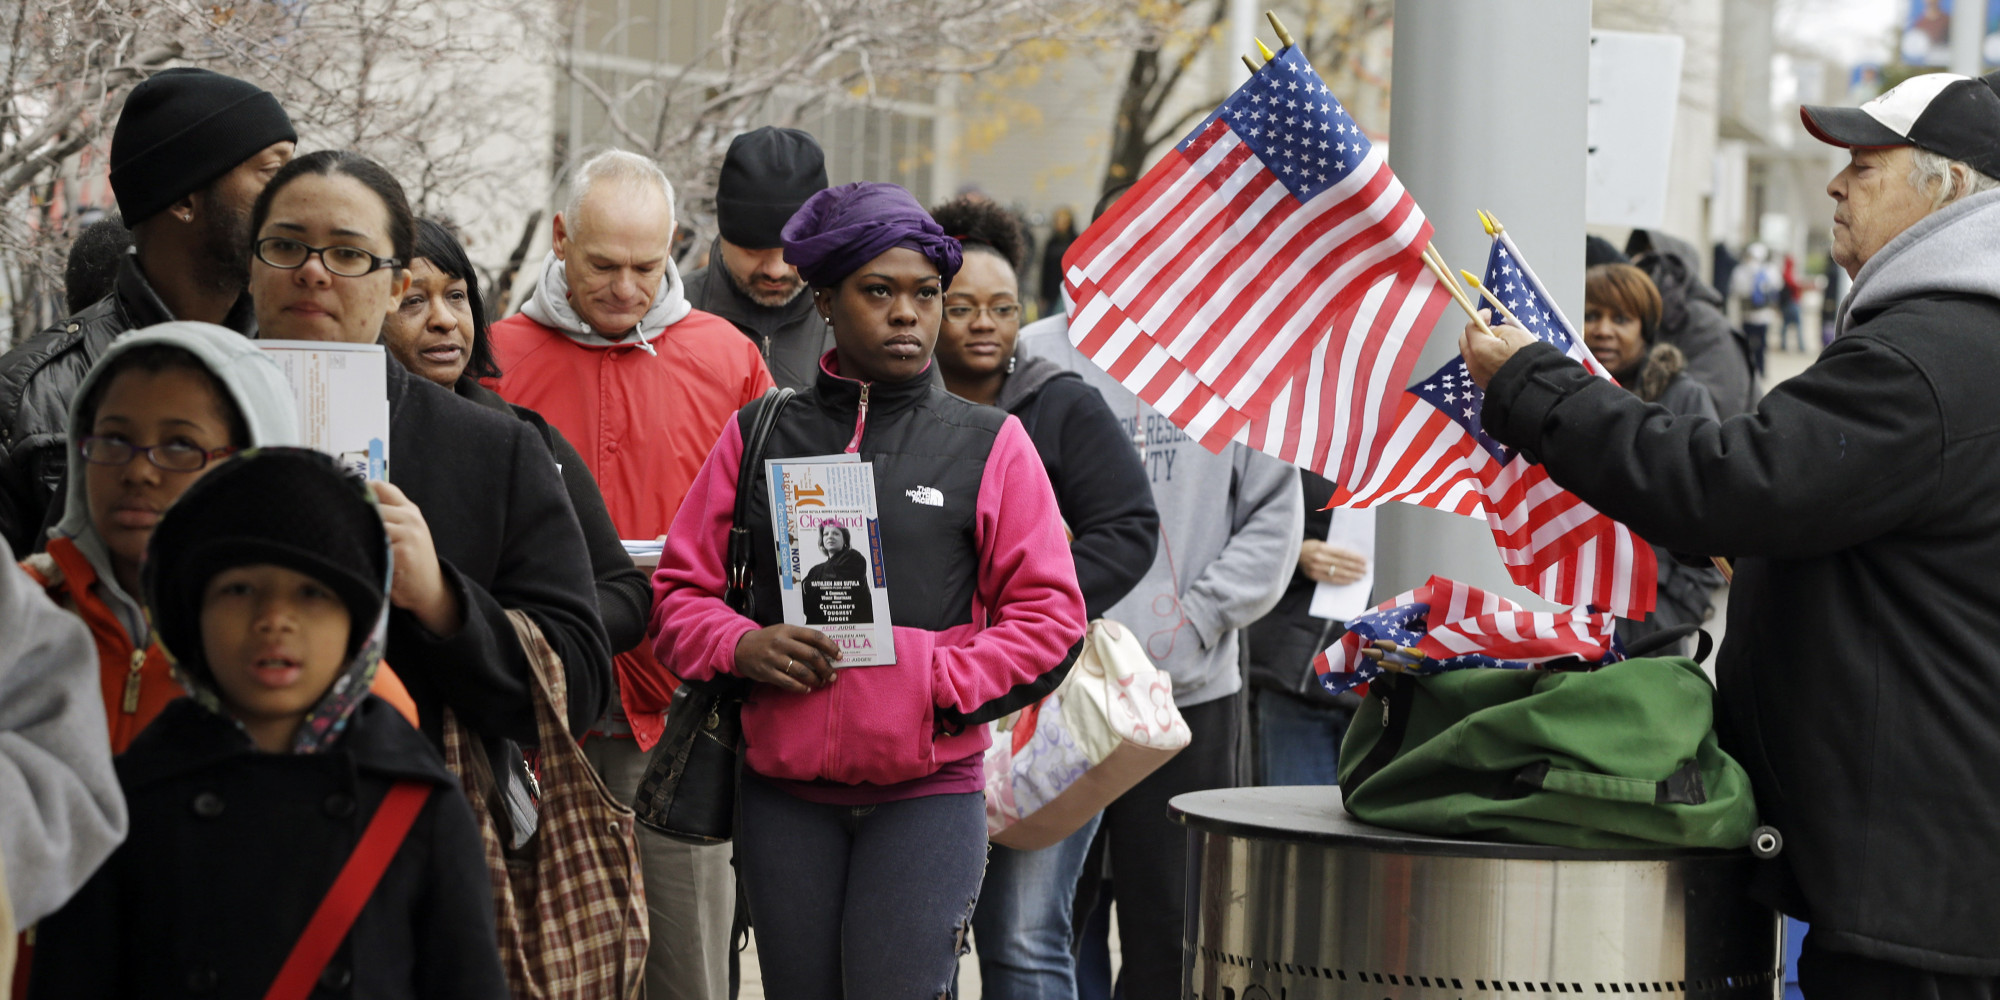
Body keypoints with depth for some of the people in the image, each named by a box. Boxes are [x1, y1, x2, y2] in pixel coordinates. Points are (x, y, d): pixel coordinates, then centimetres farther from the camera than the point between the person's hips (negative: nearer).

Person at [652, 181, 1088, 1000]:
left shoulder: (989, 444, 5)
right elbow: (680, 590, 10)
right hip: (783, 790, 2)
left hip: (928, 788, -2)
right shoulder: (758, 437, 9)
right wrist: (742, 646, -10)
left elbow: (1050, 617, 2)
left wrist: (935, 684, -11)